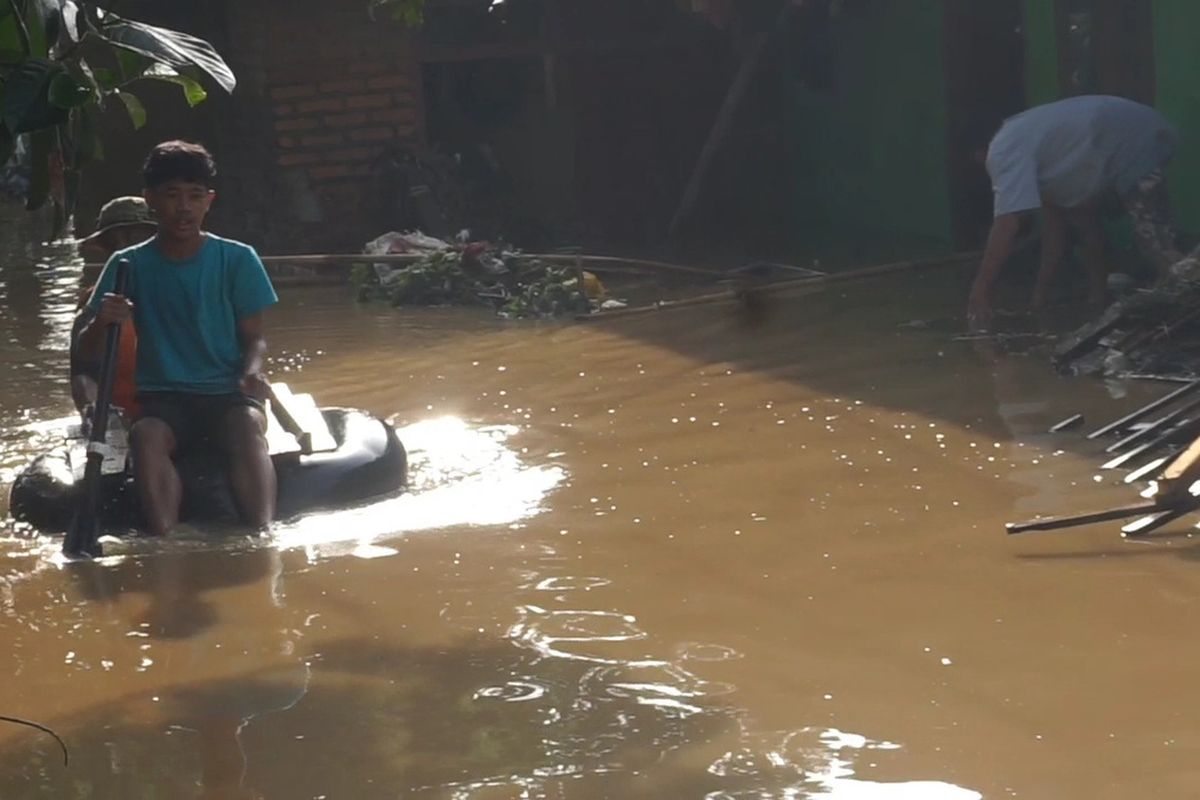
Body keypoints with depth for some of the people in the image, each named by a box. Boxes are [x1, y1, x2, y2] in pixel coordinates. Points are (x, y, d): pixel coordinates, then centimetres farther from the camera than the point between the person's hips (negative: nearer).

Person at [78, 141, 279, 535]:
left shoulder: (237, 259, 2)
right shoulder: (129, 265, 4)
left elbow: (254, 337, 7)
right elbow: (89, 352, 4)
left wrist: (252, 372, -17)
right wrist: (102, 322, -21)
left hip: (227, 393, 0)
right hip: (162, 399, 1)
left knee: (248, 427, -35)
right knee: (146, 435, -35)